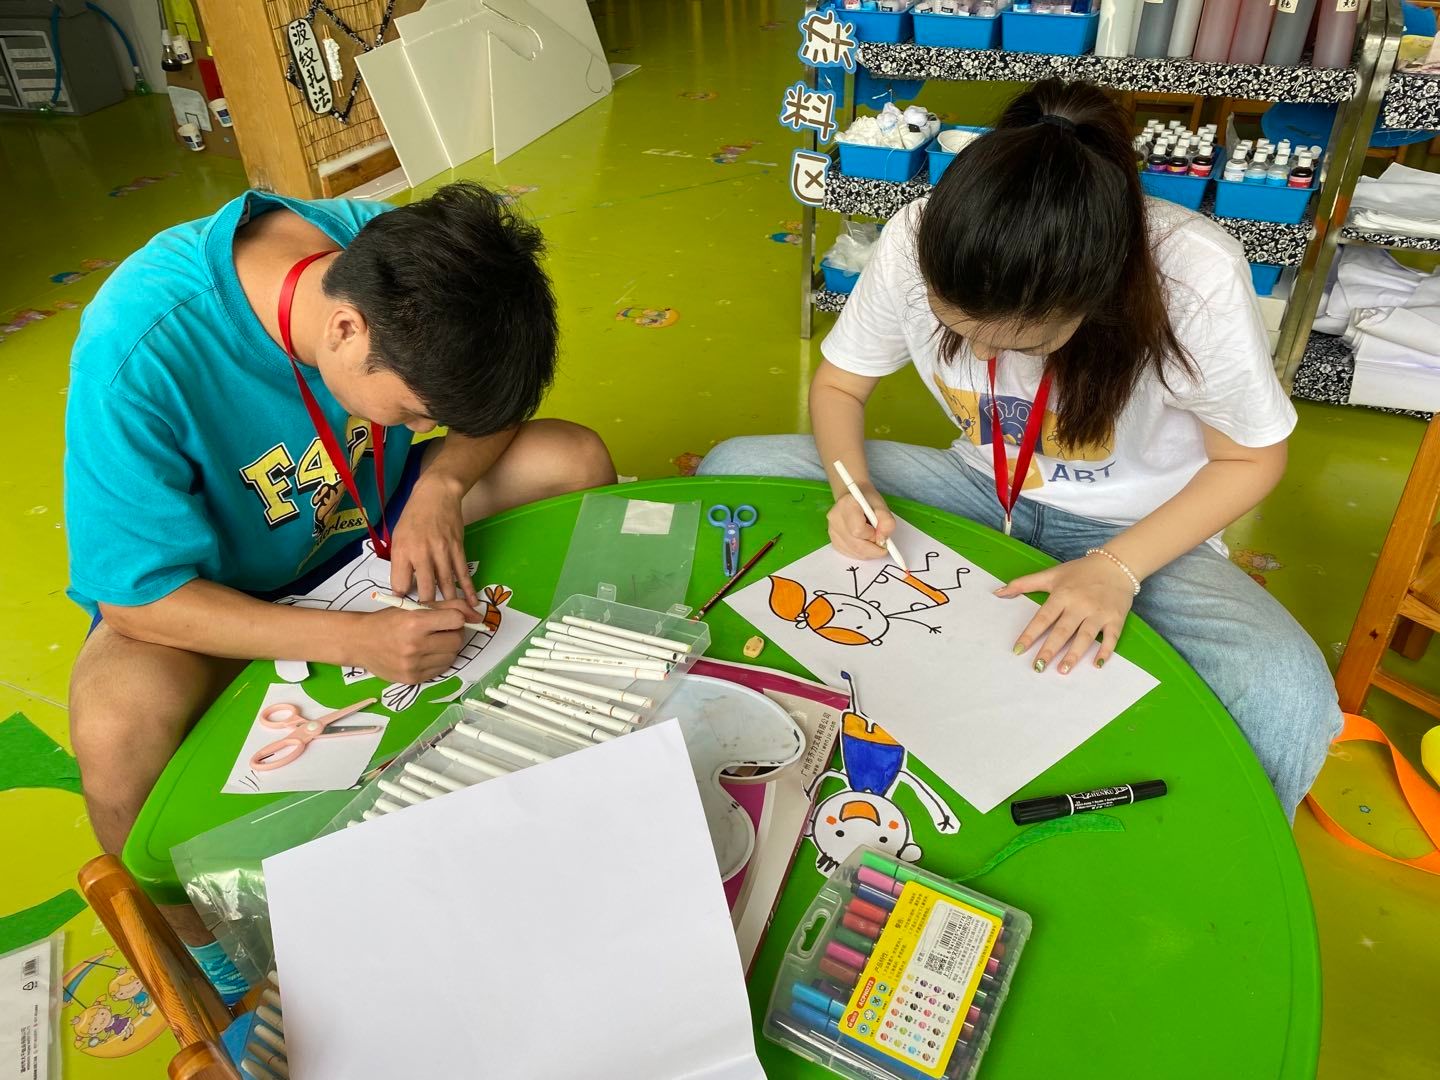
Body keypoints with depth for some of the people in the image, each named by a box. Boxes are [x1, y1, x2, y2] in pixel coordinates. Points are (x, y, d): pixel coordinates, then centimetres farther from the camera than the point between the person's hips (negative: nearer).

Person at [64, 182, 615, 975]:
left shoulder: (396, 256, -23)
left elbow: (494, 402, -7)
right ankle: (200, 946, -4)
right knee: (119, 724, -36)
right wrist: (357, 640, -39)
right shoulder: (140, 354, -36)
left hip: (372, 512, 5)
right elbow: (135, 597, -29)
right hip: (202, 579, -4)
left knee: (577, 461, -13)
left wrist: (441, 484, -28)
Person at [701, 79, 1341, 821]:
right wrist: (852, 490, -24)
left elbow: (1251, 457, -11)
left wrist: (1118, 568, -25)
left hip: (1136, 528, -3)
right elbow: (838, 384, -4)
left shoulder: (1197, 282, -28)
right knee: (732, 470, -13)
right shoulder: (915, 245, -21)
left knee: (1286, 697, -35)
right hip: (983, 487, 4)